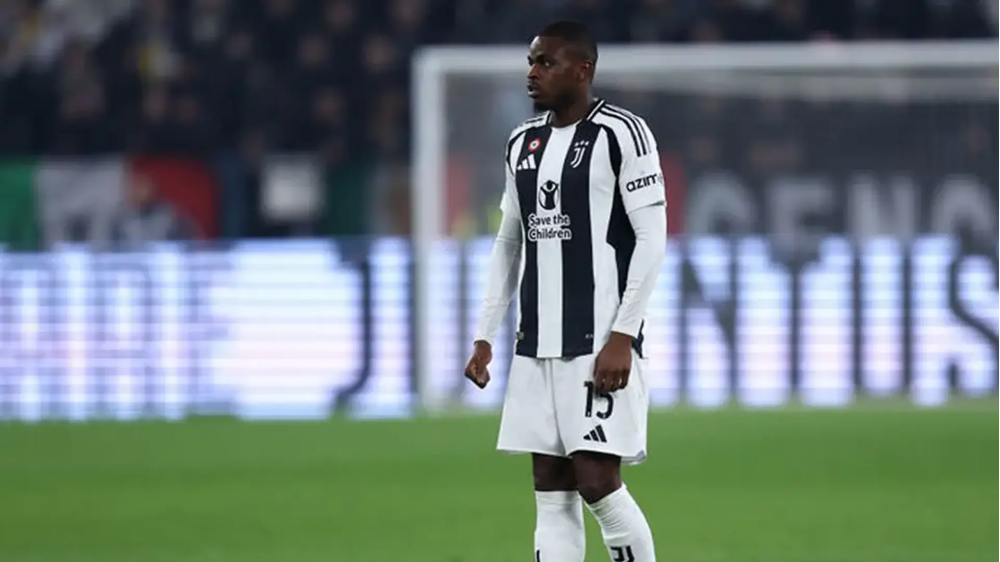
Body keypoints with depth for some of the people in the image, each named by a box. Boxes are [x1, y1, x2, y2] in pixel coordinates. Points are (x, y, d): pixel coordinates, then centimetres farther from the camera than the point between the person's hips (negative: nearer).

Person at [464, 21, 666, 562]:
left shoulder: (622, 133, -7)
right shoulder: (524, 143, 14)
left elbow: (652, 238, -10)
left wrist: (622, 335, -16)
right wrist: (484, 335, 14)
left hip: (600, 345, -7)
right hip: (537, 346, 7)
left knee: (596, 481, -10)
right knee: (551, 492, 3)